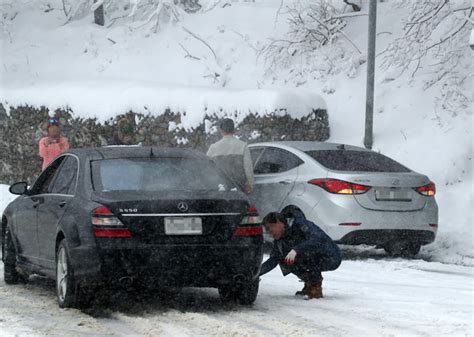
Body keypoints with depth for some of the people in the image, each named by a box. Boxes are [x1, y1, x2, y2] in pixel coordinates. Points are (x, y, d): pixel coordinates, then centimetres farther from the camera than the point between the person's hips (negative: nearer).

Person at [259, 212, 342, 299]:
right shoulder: (279, 241, 4)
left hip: (332, 258, -8)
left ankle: (316, 287, -20)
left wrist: (296, 250, -44)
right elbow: (273, 260, 3)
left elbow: (317, 239, -34)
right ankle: (309, 283, 6)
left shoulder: (299, 224, -20)